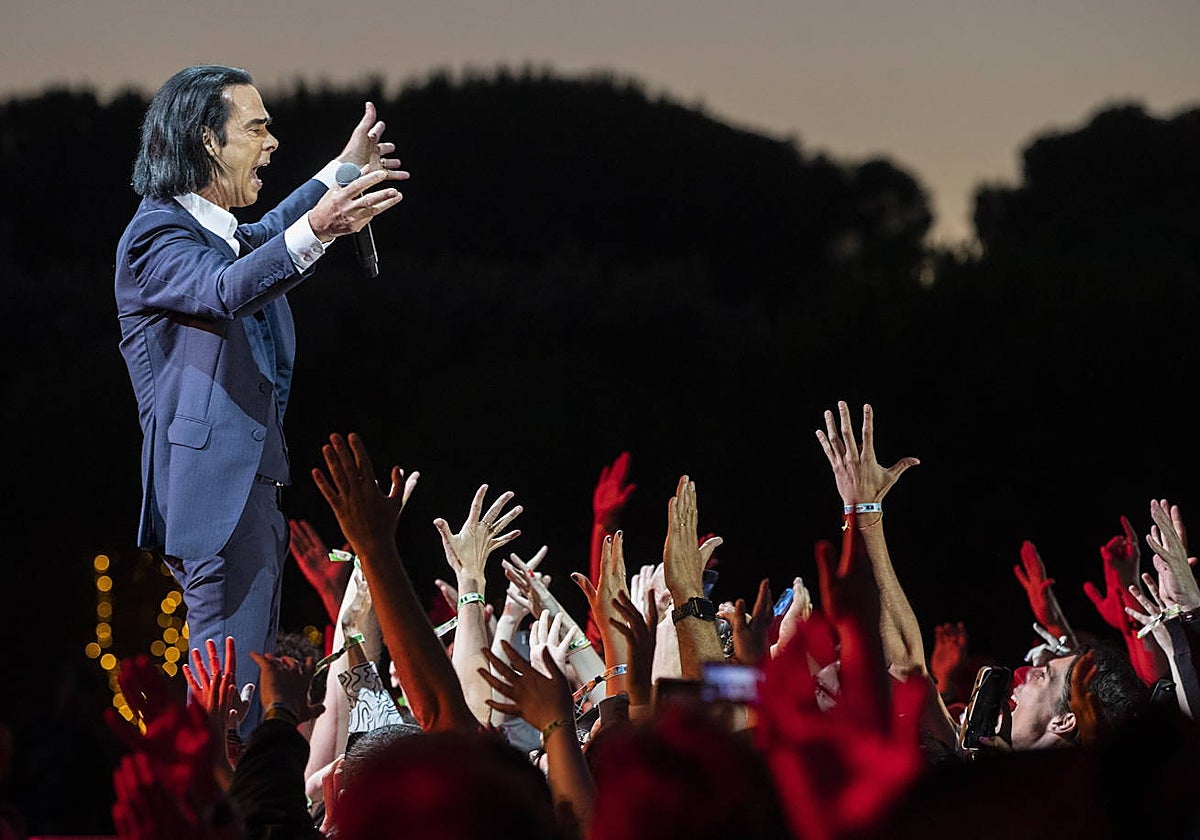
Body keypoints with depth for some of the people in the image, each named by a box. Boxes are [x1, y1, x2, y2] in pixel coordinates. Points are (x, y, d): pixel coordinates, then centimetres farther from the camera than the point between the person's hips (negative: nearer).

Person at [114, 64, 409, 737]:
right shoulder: (157, 234, -11)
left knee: (251, 682, 10)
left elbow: (259, 243, 44)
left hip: (252, 488, 11)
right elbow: (224, 289, -31)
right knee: (233, 686, -15)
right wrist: (313, 232, -47)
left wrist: (342, 172, 50)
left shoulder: (221, 234, 20)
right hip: (214, 489, -11)